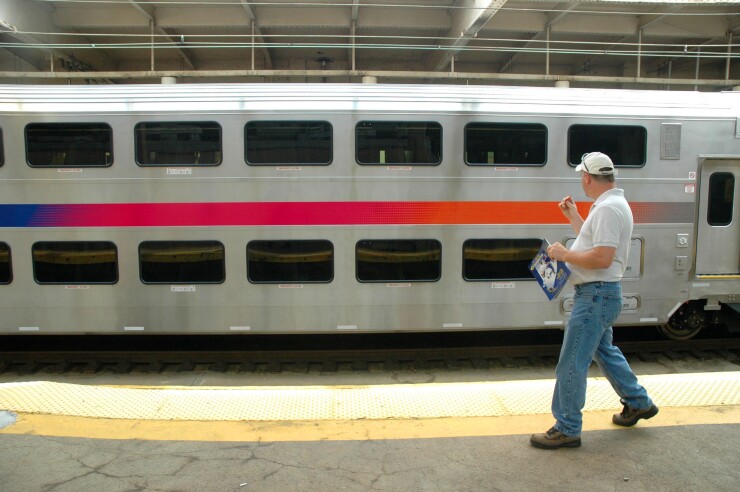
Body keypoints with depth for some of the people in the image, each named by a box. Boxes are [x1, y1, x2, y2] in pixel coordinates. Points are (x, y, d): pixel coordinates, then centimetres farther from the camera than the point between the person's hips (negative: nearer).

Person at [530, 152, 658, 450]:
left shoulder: (608, 208, -21)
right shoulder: (610, 205, 13)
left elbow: (602, 257, -28)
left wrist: (564, 254, -18)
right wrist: (573, 217, 22)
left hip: (596, 295, -11)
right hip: (599, 294, 11)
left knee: (571, 364, -4)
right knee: (604, 350, 27)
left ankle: (567, 429, 7)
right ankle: (638, 403, 43)